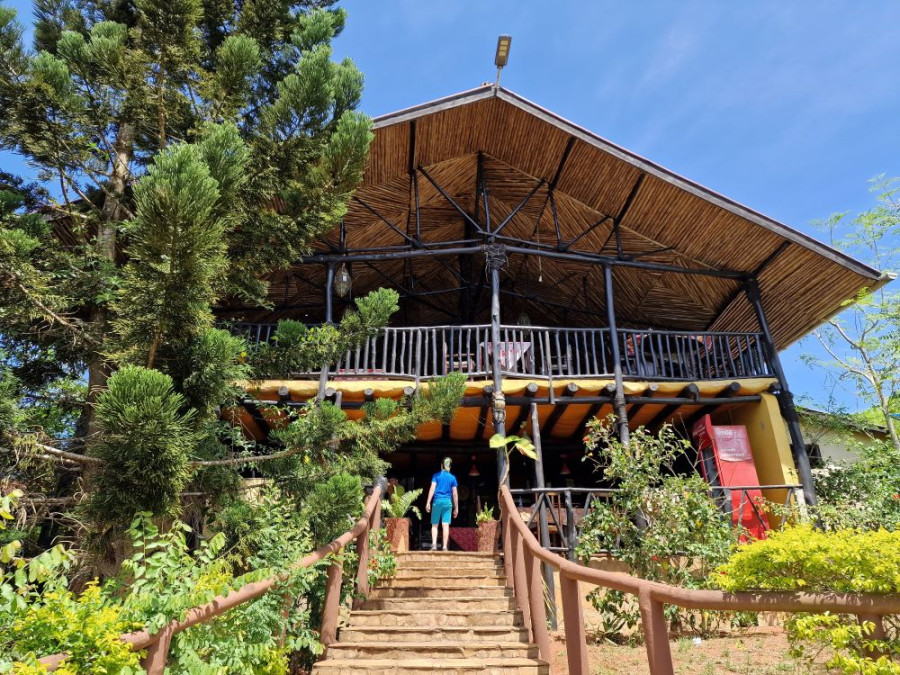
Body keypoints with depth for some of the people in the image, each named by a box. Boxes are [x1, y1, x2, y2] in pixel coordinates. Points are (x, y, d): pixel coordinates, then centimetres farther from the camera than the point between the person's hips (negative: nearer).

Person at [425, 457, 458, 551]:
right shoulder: (452, 477, 8)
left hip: (437, 501, 0)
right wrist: (456, 507, 10)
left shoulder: (436, 475, 5)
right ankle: (445, 547, -1)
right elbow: (455, 494, 6)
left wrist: (428, 502, -6)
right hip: (447, 502, 1)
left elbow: (432, 489, -5)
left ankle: (434, 544, -6)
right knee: (446, 525, 0)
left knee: (434, 525, 8)